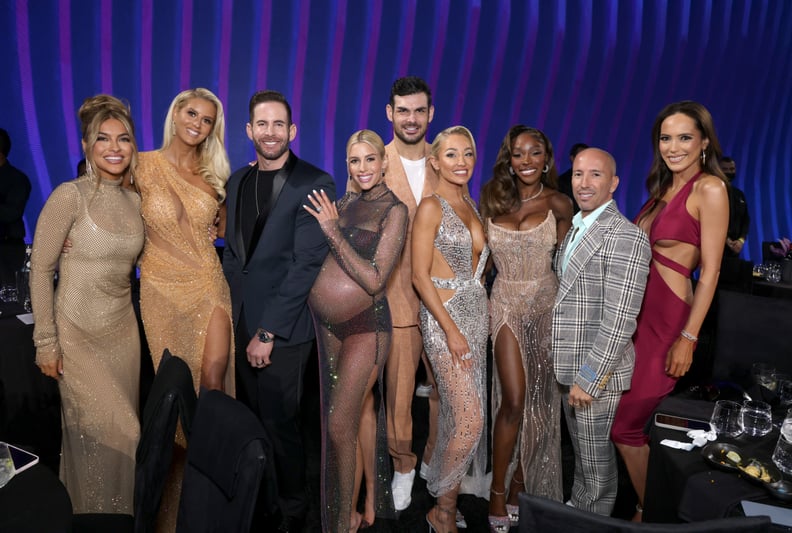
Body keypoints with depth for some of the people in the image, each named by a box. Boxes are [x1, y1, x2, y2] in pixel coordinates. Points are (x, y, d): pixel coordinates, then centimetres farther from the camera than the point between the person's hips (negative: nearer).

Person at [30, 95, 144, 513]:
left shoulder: (134, 201, 5)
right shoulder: (69, 196, -13)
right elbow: (40, 269, -12)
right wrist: (45, 342, -12)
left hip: (124, 331, 5)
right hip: (78, 335, -5)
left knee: (123, 429, 14)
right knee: (98, 435, 2)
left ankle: (120, 511, 35)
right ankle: (92, 512, 27)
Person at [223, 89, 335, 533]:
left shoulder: (315, 184, -10)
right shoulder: (237, 181, 12)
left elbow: (307, 264, -15)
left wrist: (267, 332, -15)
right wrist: (228, 310, 6)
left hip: (283, 330, -5)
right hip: (239, 323, 6)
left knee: (280, 426, 5)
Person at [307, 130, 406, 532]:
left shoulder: (394, 211, -10)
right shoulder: (346, 203, 8)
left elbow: (374, 279, -18)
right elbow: (321, 255, 14)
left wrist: (333, 231, -19)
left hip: (365, 324, -6)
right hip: (329, 322, 6)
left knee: (339, 425, -4)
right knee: (361, 408, 17)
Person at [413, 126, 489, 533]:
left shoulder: (471, 205, 12)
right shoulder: (431, 207, -10)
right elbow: (420, 276, -14)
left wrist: (476, 321, 9)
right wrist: (451, 329, -17)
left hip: (476, 314, 7)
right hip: (444, 317, -7)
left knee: (455, 415, 12)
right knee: (471, 420, -9)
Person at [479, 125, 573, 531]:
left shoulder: (558, 204, -3)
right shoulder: (491, 199, 2)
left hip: (546, 303, 0)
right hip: (506, 304, 0)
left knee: (538, 400, 8)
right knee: (514, 400, -7)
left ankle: (521, 481, 25)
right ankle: (498, 491, 9)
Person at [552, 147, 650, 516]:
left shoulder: (625, 238, -18)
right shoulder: (574, 229, 11)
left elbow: (619, 321, -22)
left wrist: (589, 379, -21)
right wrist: (567, 369, 14)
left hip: (597, 373, -8)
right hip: (568, 366, 8)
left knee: (596, 458, 9)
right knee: (580, 450, 24)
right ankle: (576, 506, 42)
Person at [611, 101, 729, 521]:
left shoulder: (709, 188, -10)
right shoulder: (664, 186, 13)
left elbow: (710, 272, -14)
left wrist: (688, 338, -17)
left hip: (668, 316, -8)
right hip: (638, 310, 8)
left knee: (624, 426, -1)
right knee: (625, 420, 14)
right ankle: (645, 507, 33)